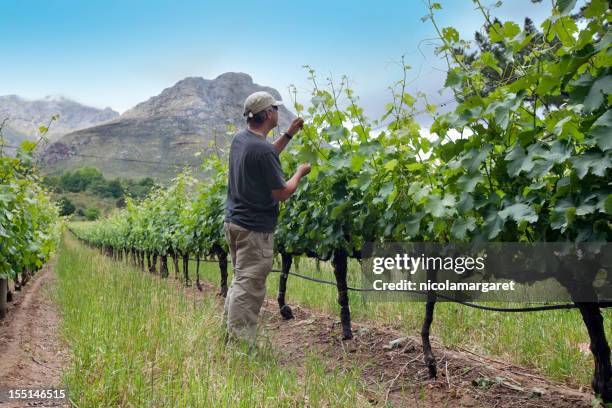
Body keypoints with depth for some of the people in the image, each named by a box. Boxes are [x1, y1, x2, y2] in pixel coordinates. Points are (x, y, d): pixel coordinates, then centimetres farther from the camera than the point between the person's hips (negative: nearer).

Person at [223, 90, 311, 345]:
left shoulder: (240, 139, 7)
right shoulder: (262, 149, -20)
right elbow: (282, 193, -16)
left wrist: (289, 134, 22)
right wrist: (300, 172, 1)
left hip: (233, 222, 10)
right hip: (254, 229, -9)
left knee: (240, 282, 18)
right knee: (248, 288, -3)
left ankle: (230, 335, 26)